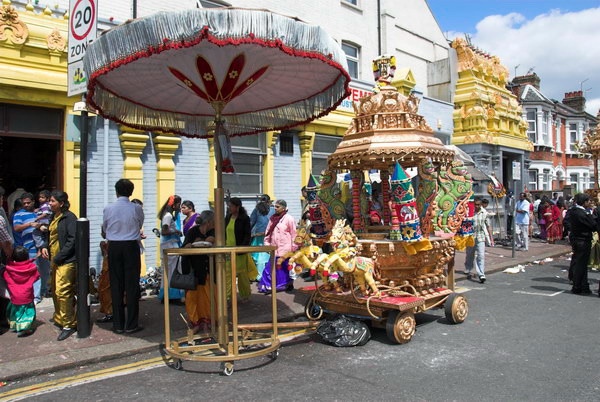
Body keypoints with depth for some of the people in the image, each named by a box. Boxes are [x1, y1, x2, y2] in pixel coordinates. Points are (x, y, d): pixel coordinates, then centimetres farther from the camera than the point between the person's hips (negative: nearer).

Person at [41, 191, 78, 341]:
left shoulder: (69, 217, -12)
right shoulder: (54, 217, 14)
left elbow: (72, 240, -17)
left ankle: (69, 324, -1)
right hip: (55, 259, 9)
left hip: (66, 261, -9)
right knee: (55, 292, 16)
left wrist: (58, 258, -17)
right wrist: (45, 246, 6)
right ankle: (59, 318, 32)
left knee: (62, 291, -10)